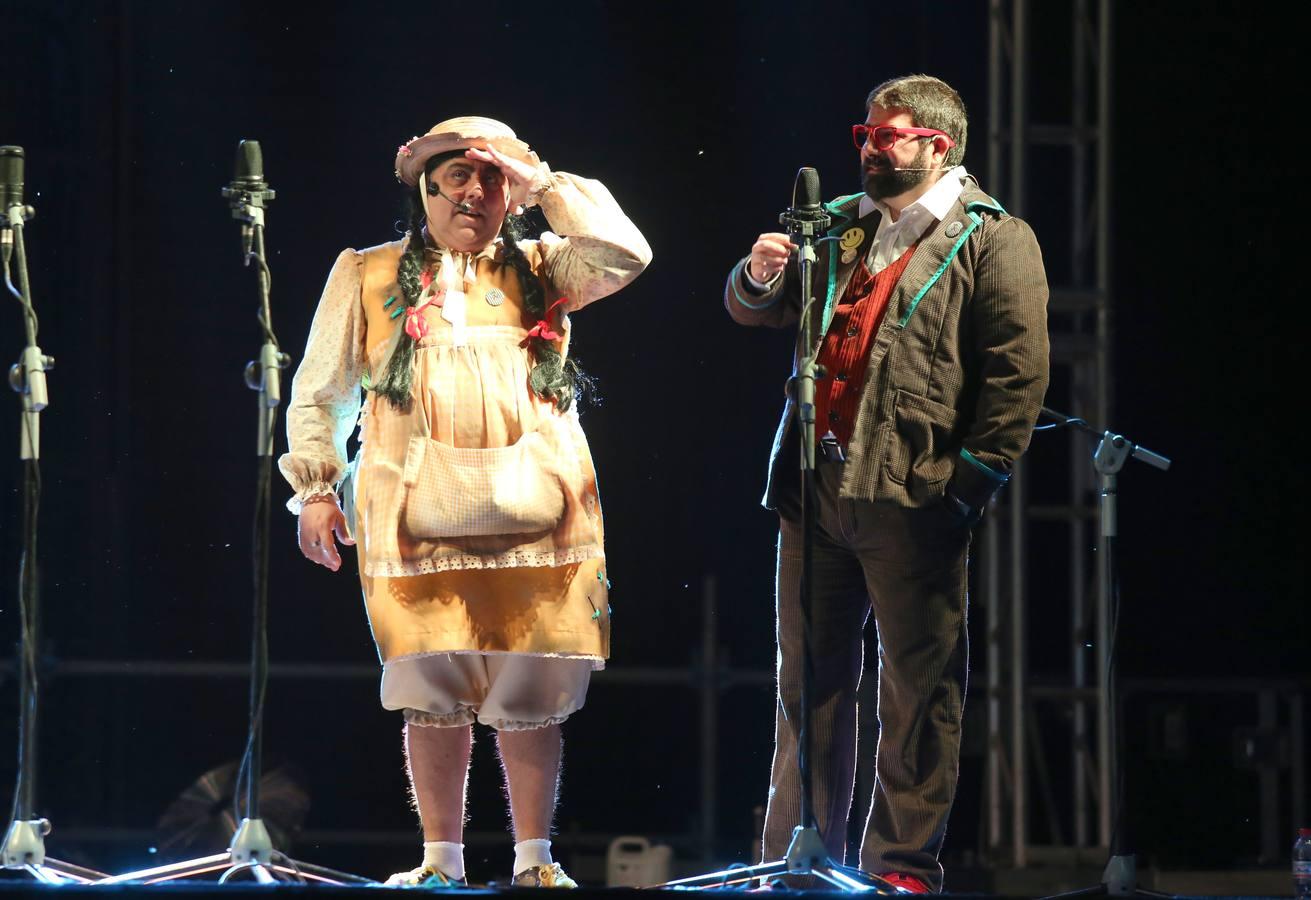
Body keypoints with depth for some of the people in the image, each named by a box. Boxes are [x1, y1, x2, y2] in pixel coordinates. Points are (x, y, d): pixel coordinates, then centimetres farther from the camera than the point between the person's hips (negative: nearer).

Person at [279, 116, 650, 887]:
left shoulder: (541, 269, 16)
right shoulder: (368, 277, 14)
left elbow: (625, 255, -2)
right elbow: (320, 394, 16)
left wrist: (542, 182, 1)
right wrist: (314, 486, 5)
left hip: (535, 510, 1)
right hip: (417, 517, 0)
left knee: (531, 693, -2)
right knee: (432, 689, -2)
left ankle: (534, 858, 5)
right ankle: (442, 860, 6)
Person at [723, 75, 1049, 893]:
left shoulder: (994, 241, 0)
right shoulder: (837, 228, 19)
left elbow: (1019, 370, -7)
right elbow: (754, 310, 24)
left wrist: (979, 474, -14)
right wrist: (760, 276, 0)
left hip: (911, 495, -6)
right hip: (816, 487, 6)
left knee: (919, 688, -3)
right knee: (810, 680, 10)